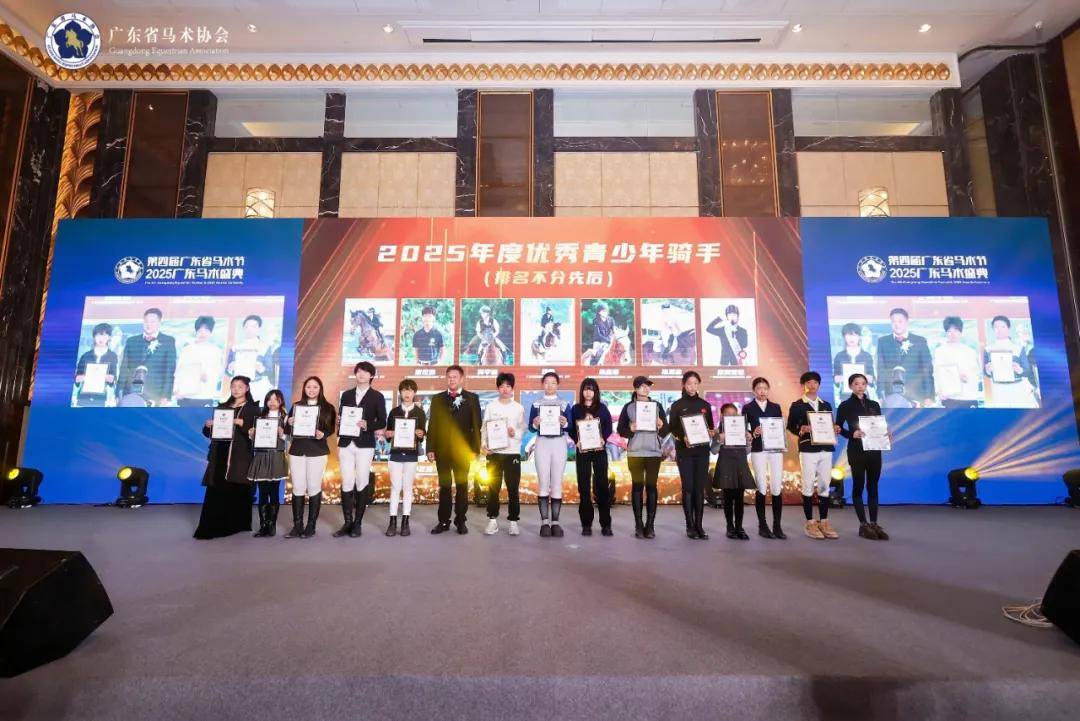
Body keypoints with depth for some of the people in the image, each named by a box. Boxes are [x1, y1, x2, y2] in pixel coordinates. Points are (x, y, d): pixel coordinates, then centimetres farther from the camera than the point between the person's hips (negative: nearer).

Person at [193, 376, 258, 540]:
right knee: (216, 491, -2)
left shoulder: (253, 408, 4)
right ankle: (210, 528, 2)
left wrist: (241, 423, -19)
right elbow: (210, 432, 17)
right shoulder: (222, 406, 16)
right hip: (220, 455, 3)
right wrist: (208, 426, -4)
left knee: (238, 491, -1)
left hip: (241, 457, -3)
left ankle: (236, 525, 10)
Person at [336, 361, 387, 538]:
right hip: (346, 444, 3)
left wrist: (367, 426, -18)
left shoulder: (377, 397, 3)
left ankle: (357, 523, 9)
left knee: (362, 484, 0)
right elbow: (340, 418, 13)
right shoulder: (346, 395, 13)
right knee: (346, 484, 2)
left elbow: (382, 422, 0)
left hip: (365, 445, -3)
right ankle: (347, 523, 10)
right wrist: (338, 444, 6)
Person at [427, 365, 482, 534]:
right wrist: (430, 448, -1)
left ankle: (460, 521, 14)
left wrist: (475, 449, -6)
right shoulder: (437, 398, 9)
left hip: (463, 450, -1)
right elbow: (432, 425, 6)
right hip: (442, 449, 1)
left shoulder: (472, 398, 4)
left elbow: (476, 425, 1)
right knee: (444, 486, 6)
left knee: (462, 486, 5)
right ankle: (443, 521, 14)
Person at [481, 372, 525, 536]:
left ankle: (513, 521, 11)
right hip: (494, 452, 1)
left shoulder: (519, 408, 5)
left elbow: (524, 429, 5)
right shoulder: (490, 407, 7)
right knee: (493, 488, 5)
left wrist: (516, 433, -16)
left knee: (513, 489, 2)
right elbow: (485, 428, 4)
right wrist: (483, 444, -10)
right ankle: (493, 521, 15)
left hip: (512, 452, -1)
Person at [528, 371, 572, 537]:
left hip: (559, 444, 0)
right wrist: (535, 423, -16)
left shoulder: (564, 404, 8)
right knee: (543, 483, -1)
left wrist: (565, 423, -16)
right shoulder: (536, 404, 8)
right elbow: (531, 427, 5)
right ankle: (544, 522, 3)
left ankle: (555, 522, 6)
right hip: (542, 444, 0)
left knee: (557, 484, 1)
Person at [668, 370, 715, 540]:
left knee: (700, 488, 2)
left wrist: (712, 432, -8)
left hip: (702, 451, 3)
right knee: (688, 488, -3)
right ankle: (690, 526, 3)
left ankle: (699, 526, 7)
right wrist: (683, 438, -19)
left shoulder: (705, 405, 11)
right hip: (684, 451, -2)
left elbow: (710, 427, 15)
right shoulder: (677, 405, 2)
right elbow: (673, 429, 0)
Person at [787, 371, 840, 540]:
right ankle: (810, 523, 5)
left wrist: (835, 429, -3)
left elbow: (831, 425, 18)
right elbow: (790, 426, -1)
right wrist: (800, 431, -19)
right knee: (808, 487, -2)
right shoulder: (797, 405, 3)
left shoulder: (826, 405, 17)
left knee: (824, 487, 6)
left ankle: (824, 522, 15)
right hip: (808, 450, -4)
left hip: (826, 450, 4)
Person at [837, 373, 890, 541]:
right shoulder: (845, 406, -1)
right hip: (856, 450, -4)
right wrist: (852, 434, -17)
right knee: (859, 486, 1)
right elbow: (838, 427, -1)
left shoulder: (874, 405, 11)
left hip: (874, 450, 4)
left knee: (873, 486, 6)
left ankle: (874, 523, 12)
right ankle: (863, 525, 5)